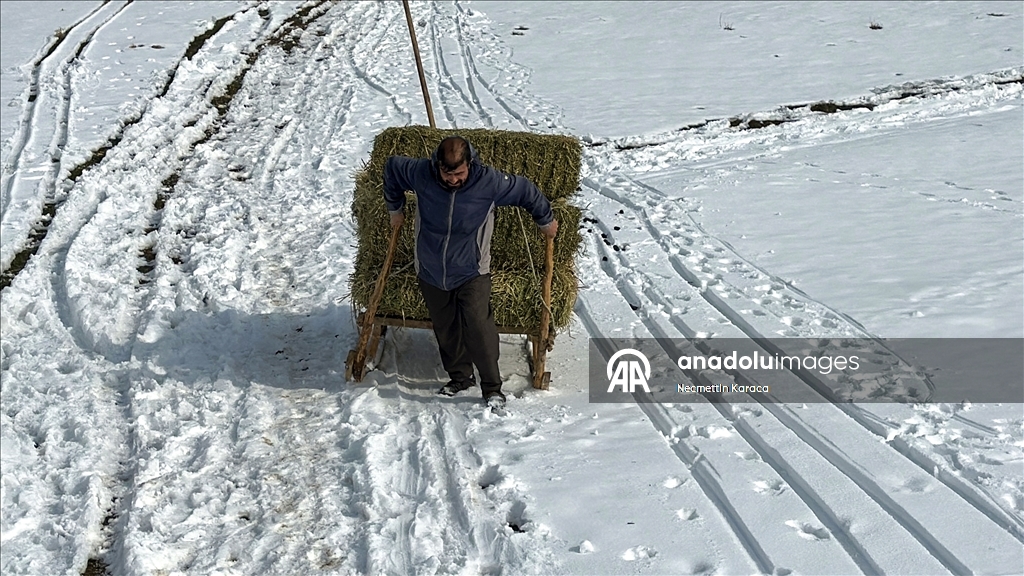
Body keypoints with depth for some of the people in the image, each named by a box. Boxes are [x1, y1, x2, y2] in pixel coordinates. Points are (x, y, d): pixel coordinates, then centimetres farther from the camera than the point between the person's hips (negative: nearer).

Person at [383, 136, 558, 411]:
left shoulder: (489, 181, -19)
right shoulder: (420, 173, -15)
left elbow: (526, 191, -2)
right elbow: (391, 166, 7)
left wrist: (546, 221, 13)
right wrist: (395, 208, 18)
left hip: (472, 271, -3)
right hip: (430, 271, 3)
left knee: (478, 326, -14)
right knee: (445, 329, 13)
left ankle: (492, 387, -2)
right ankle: (459, 376, 33)